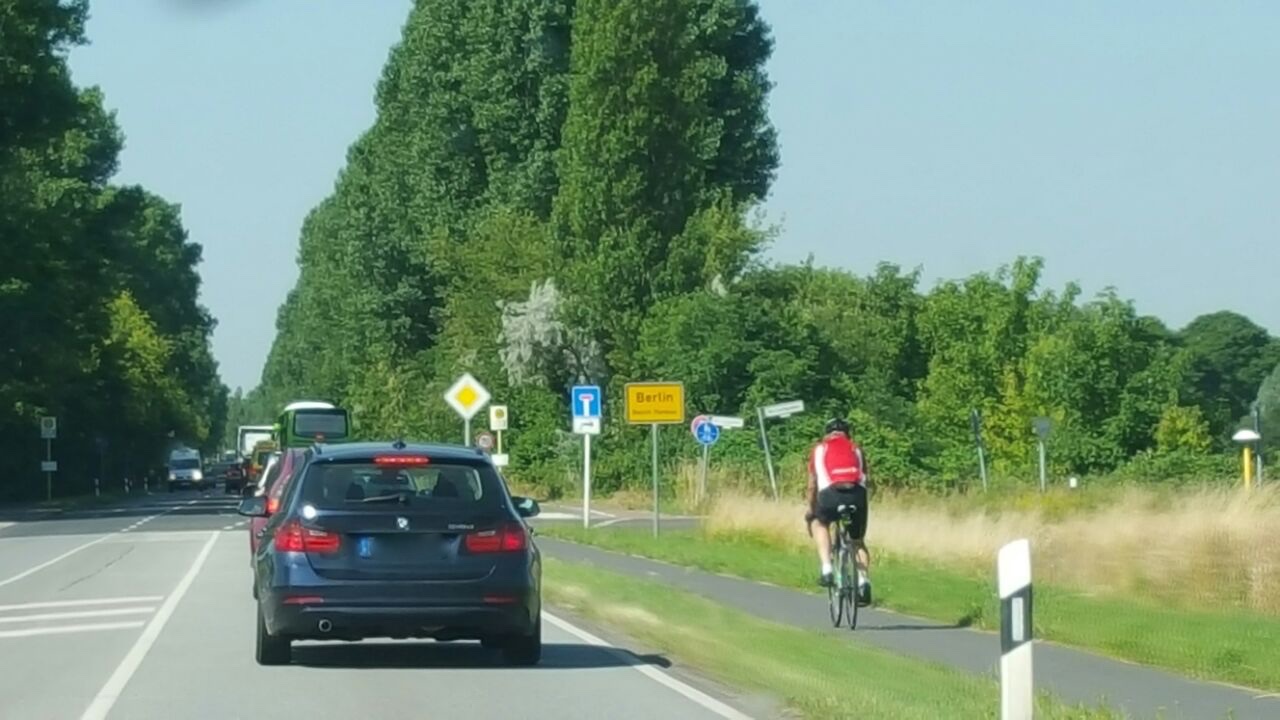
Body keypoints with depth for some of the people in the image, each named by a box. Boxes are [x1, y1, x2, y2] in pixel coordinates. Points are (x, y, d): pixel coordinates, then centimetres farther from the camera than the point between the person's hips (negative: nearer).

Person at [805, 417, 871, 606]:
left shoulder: (819, 449, 24)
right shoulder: (856, 449, 28)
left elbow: (812, 486, 27)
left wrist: (811, 511, 40)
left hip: (831, 495, -2)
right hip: (857, 494, 2)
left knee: (819, 523, 30)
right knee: (858, 542, 22)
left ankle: (827, 570, 13)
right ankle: (863, 582, 1)